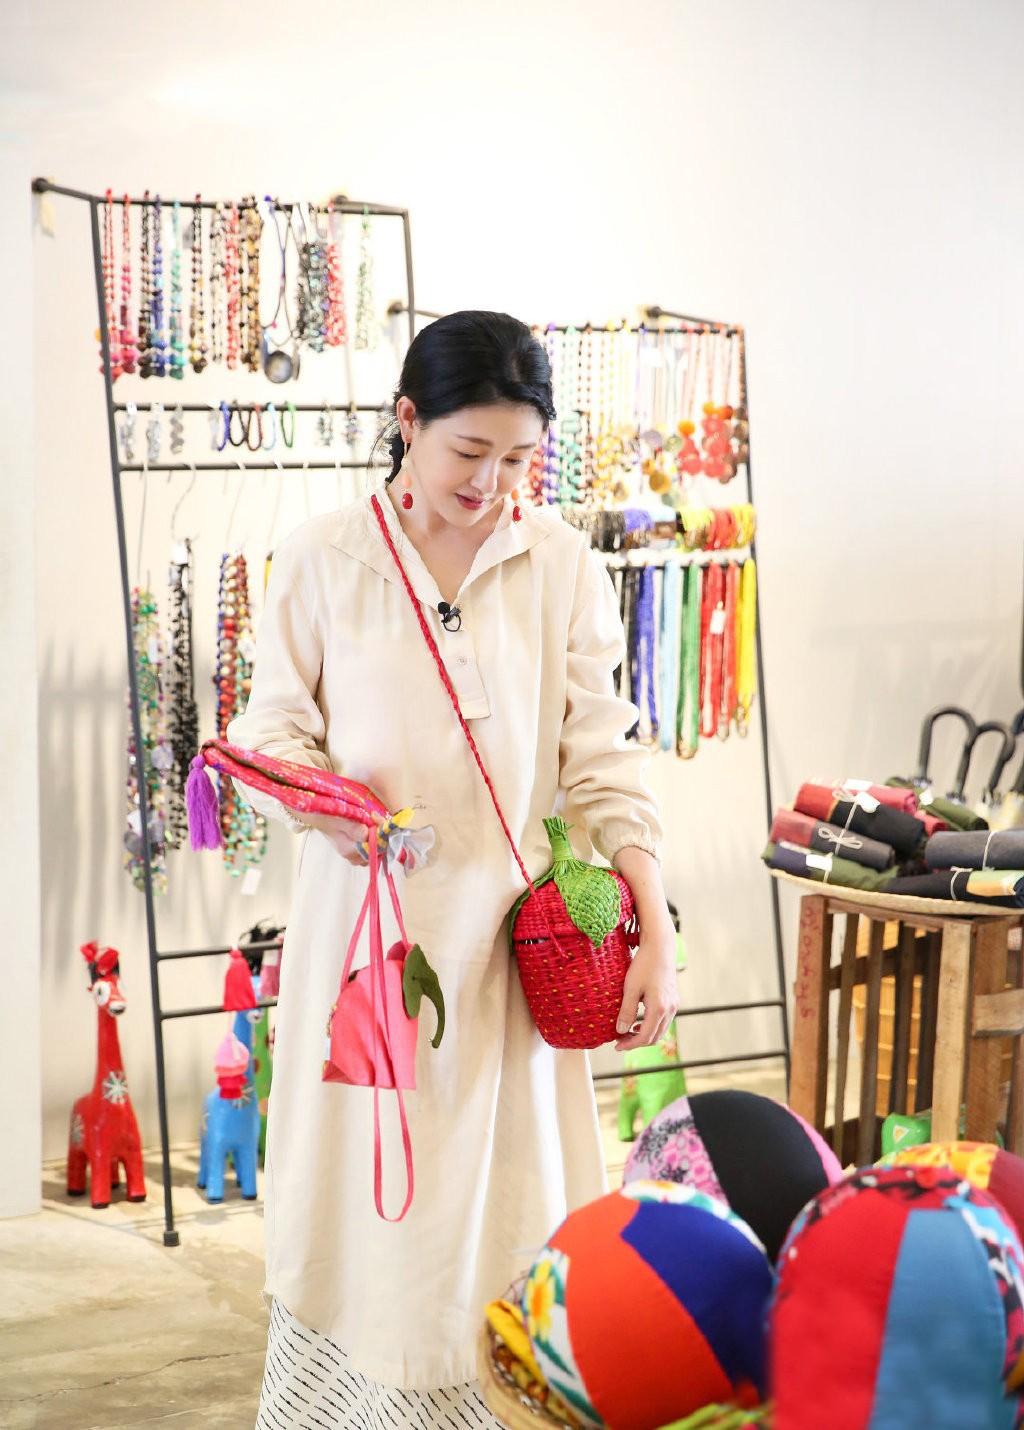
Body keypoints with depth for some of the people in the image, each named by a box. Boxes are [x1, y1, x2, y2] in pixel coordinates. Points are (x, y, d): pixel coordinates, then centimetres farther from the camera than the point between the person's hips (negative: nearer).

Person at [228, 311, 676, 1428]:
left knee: (507, 1182, 4)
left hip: (511, 932, 1)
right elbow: (274, 728, 3)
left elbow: (601, 761, 0)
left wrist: (656, 934, -8)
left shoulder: (561, 565, 1)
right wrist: (325, 802, -19)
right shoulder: (323, 559, -2)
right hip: (368, 925, -1)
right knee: (365, 1177, 5)